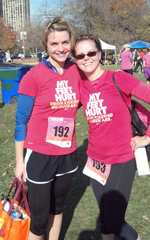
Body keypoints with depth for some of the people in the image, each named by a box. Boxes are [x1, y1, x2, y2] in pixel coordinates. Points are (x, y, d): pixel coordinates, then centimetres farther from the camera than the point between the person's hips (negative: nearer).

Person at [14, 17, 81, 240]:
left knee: (57, 207, 23)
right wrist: (20, 161, -6)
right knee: (39, 217, 9)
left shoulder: (76, 71, -2)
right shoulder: (34, 76, -15)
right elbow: (21, 120, -9)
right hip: (39, 155, -4)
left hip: (67, 153, 5)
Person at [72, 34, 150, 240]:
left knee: (115, 223, 1)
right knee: (104, 215, 19)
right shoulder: (80, 86, 0)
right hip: (95, 160, 5)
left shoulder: (118, 78, -14)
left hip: (121, 161, -4)